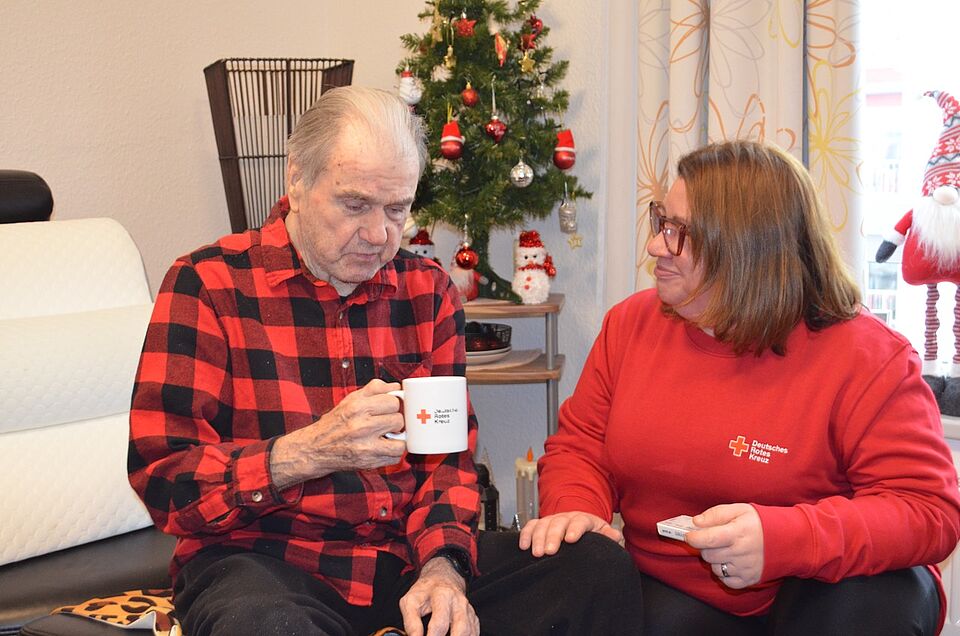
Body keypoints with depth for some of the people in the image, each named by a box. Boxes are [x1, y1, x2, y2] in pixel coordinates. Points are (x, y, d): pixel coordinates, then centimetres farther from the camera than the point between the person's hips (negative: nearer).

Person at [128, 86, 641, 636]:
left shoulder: (429, 291, 9)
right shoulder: (207, 285, -6)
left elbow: (449, 455, 7)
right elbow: (164, 481, -11)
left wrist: (441, 566, -13)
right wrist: (310, 451, -25)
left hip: (407, 553, 5)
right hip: (263, 562, -4)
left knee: (601, 568, -12)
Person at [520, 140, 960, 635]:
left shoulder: (867, 357, -14)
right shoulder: (629, 324, 3)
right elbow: (579, 445, 10)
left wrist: (783, 539, -35)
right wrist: (576, 509, -15)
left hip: (813, 592, -2)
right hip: (669, 594, 3)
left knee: (872, 594, -34)